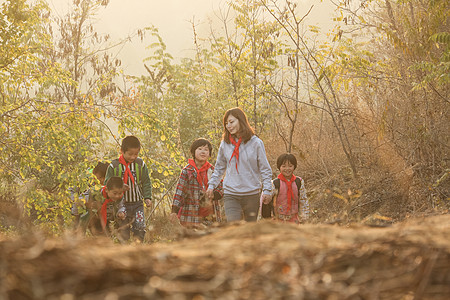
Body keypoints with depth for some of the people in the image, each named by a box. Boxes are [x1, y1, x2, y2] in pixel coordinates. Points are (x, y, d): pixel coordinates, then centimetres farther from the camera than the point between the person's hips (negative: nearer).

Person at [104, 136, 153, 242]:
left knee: (140, 227, -10)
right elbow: (107, 183, 0)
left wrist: (147, 197, -3)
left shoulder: (140, 164, 1)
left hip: (137, 203, 1)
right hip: (121, 204, -1)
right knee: (123, 230, 4)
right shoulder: (114, 166, -4)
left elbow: (146, 183, 8)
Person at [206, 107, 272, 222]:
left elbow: (265, 169, 1)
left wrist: (267, 189, -7)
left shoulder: (256, 143, -2)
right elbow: (219, 168, 18)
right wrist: (211, 185, 11)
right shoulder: (225, 144, 5)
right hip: (230, 194, 1)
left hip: (251, 194, -1)